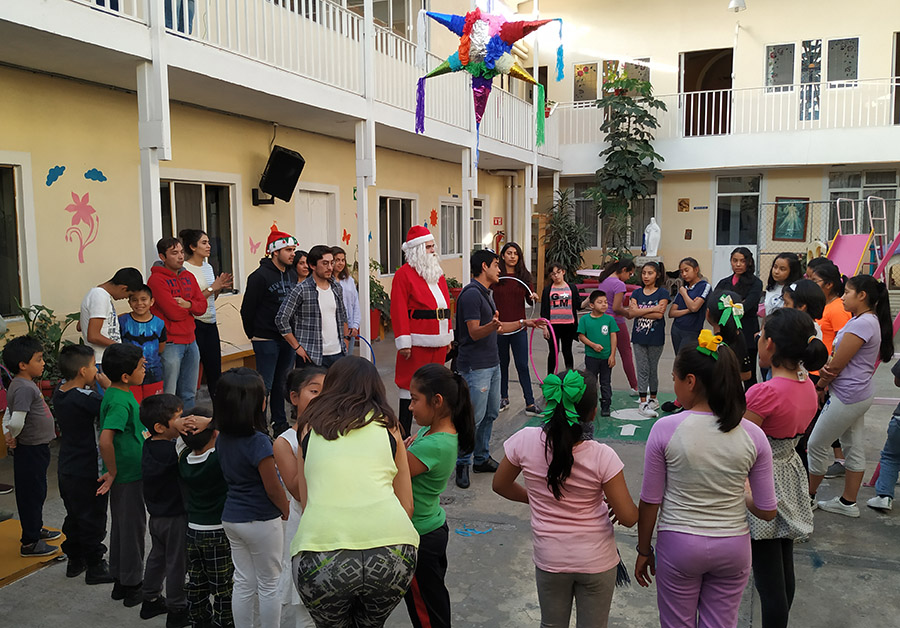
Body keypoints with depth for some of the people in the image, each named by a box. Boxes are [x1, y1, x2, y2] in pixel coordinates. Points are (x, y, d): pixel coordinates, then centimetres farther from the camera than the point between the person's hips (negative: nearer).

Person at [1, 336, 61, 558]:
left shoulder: (21, 385, 8)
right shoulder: (24, 388, -23)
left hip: (37, 448, 10)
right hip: (31, 450, -10)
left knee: (36, 491, 23)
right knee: (31, 493, 1)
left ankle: (36, 529, 39)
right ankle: (30, 543, 11)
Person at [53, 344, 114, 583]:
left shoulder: (60, 394, 1)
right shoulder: (85, 398, -25)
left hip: (66, 470, 8)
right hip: (87, 472, -8)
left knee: (74, 516, 22)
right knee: (93, 519, 6)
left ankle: (75, 560, 35)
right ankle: (96, 567, 18)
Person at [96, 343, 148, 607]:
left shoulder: (115, 394, 6)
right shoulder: (120, 402, -24)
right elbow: (105, 441, -34)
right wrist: (113, 472, -21)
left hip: (124, 475, 9)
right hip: (129, 475, -9)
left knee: (121, 527, 19)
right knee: (133, 528, 4)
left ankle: (120, 581, 32)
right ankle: (132, 587, 18)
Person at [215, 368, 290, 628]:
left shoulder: (222, 438, -1)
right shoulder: (259, 442, -24)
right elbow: (273, 488, -17)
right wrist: (286, 512, 0)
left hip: (231, 517, 7)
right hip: (261, 521, -7)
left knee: (243, 582, 17)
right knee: (269, 585, 9)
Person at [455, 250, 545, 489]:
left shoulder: (486, 293, 17)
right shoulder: (471, 294, -15)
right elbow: (475, 333, -20)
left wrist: (524, 323, 24)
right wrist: (492, 325, -38)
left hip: (492, 364, 10)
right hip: (475, 367, -10)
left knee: (490, 413, 14)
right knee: (474, 417, -6)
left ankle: (482, 458, 25)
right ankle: (462, 464, 7)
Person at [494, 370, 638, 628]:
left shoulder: (525, 441, -19)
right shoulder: (602, 457, -25)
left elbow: (500, 485, -2)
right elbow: (628, 518, -18)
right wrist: (615, 505, 4)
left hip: (550, 560, 2)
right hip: (597, 561, -2)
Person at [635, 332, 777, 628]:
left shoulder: (665, 429, -18)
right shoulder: (753, 435, -11)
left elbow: (650, 502, -10)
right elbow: (767, 511, -4)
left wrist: (644, 551, 5)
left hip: (679, 547, -2)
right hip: (733, 548, 2)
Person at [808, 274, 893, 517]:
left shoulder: (861, 324, -23)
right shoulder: (868, 320, 10)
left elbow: (837, 365, -20)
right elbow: (837, 358, 9)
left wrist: (820, 385, -4)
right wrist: (826, 368, -11)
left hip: (847, 396, -10)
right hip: (858, 393, 10)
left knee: (816, 445, 2)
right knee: (854, 449, 15)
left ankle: (809, 497, 17)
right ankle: (848, 502, 25)